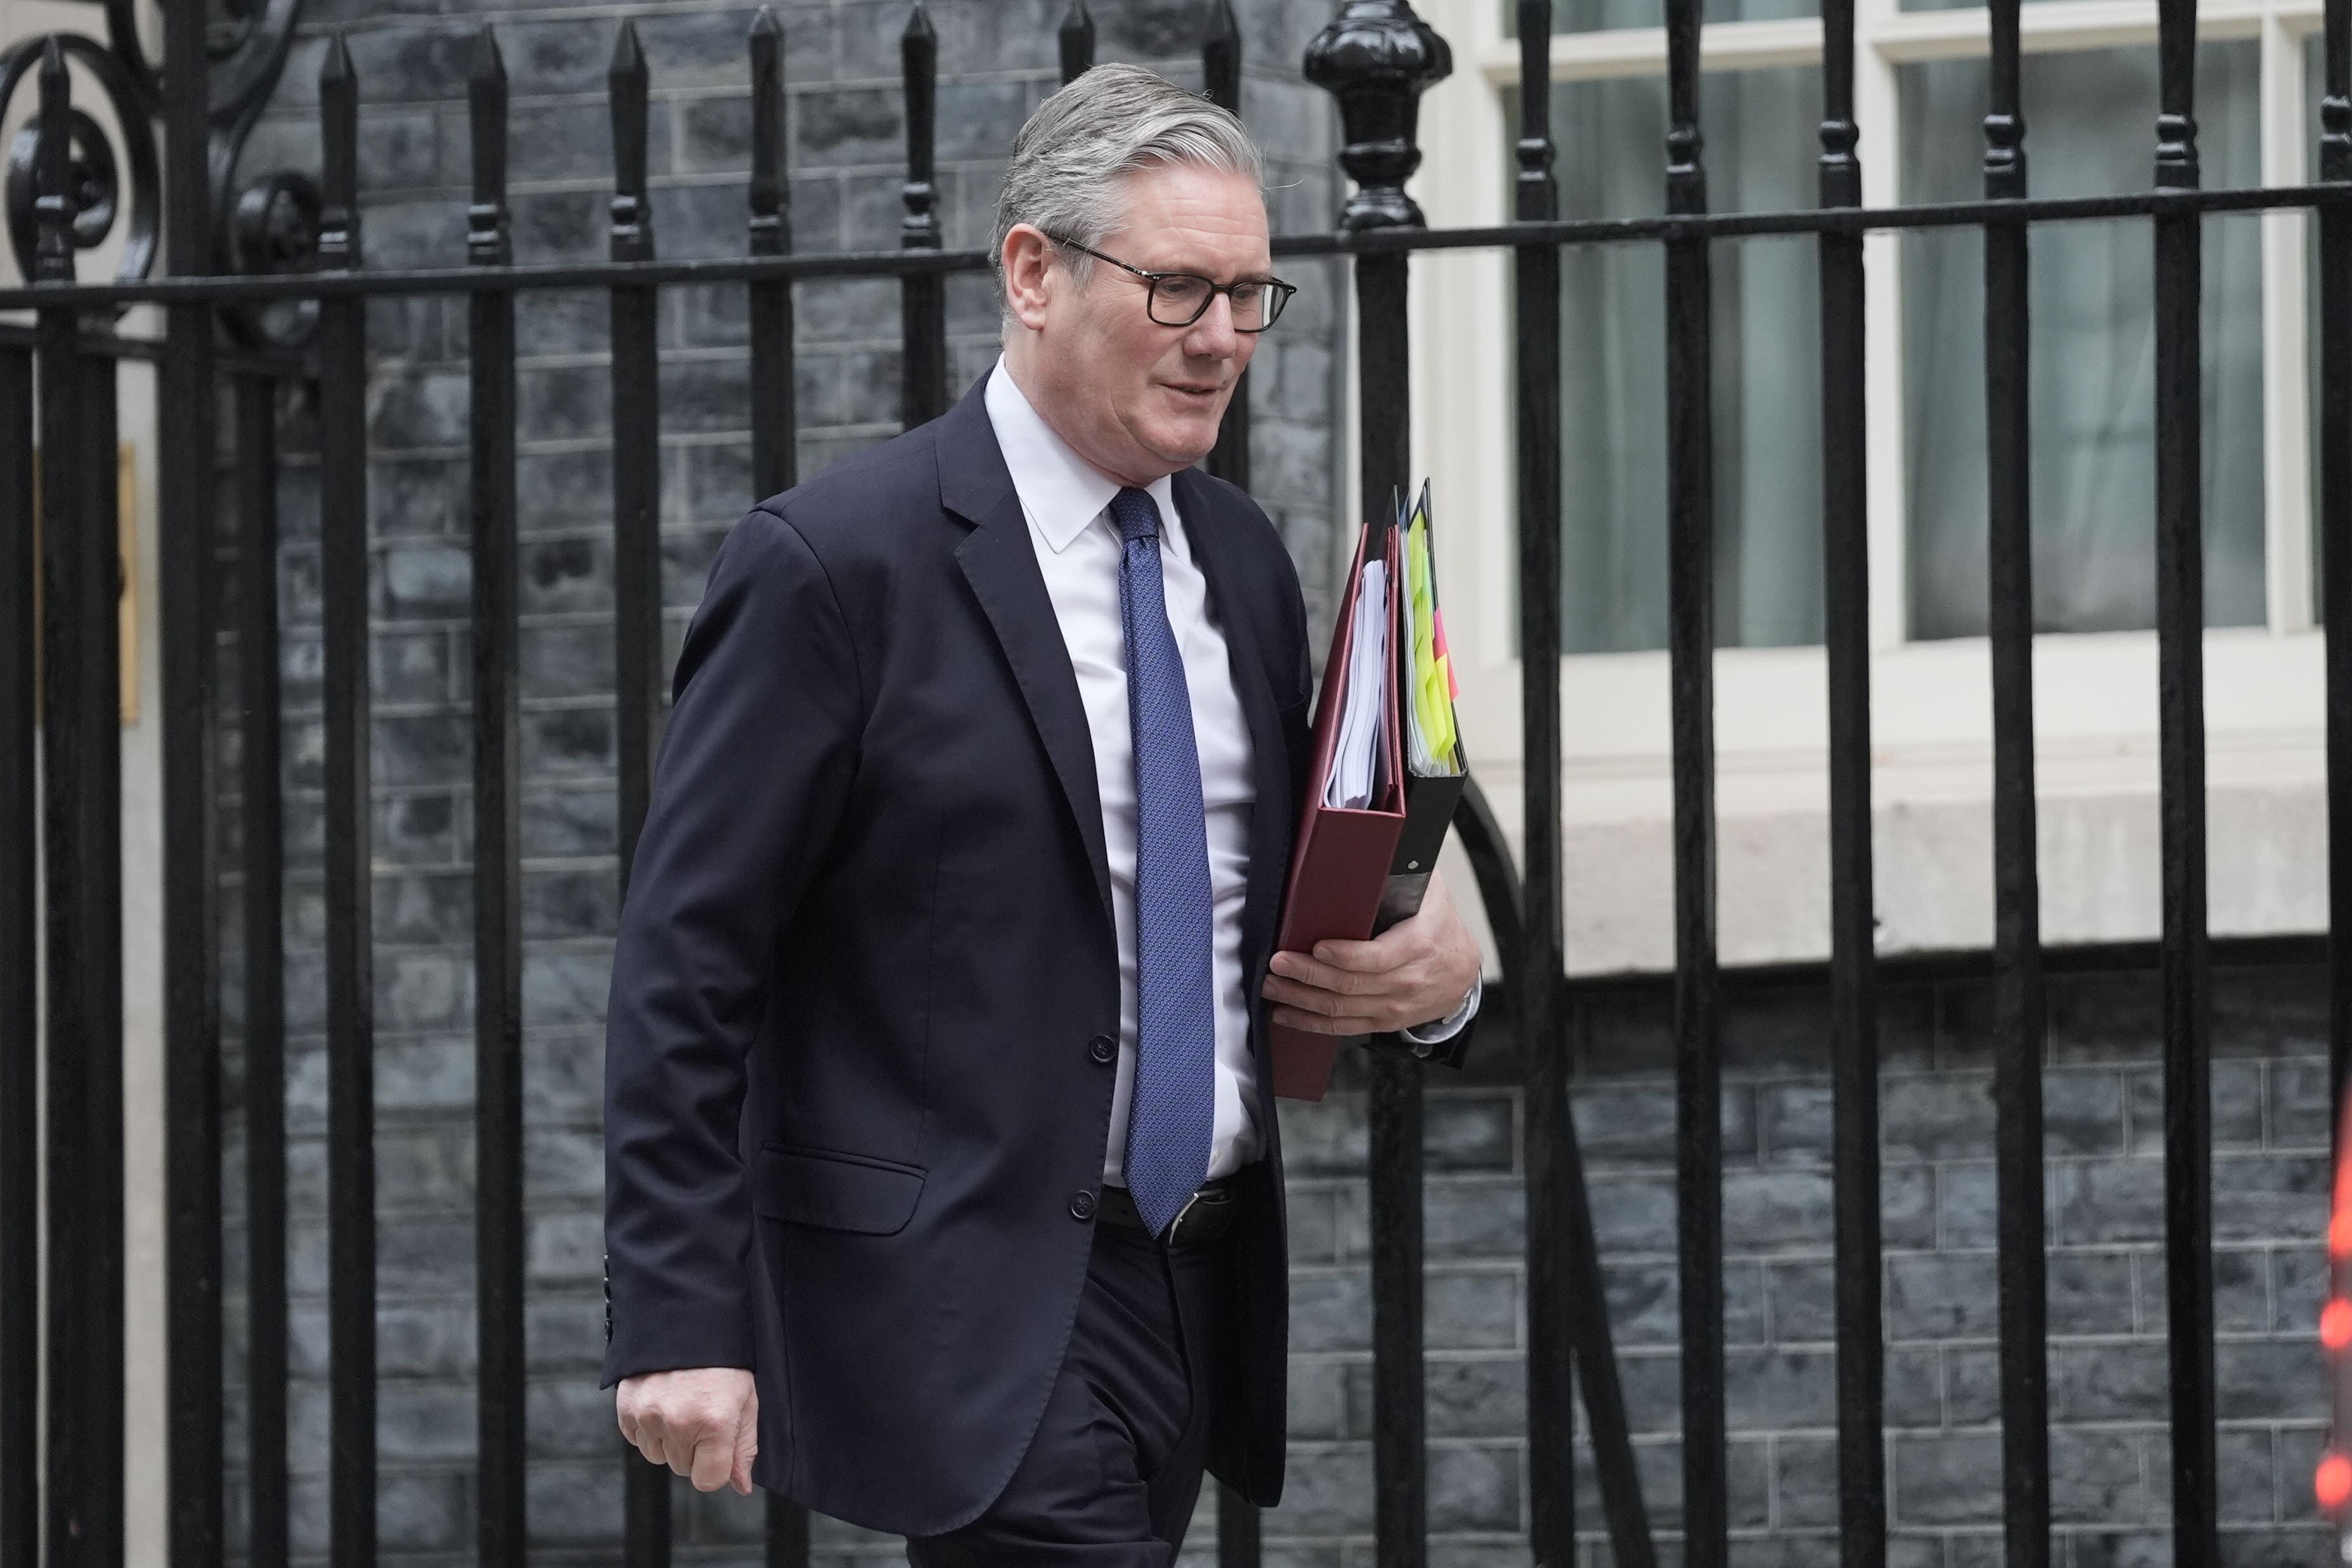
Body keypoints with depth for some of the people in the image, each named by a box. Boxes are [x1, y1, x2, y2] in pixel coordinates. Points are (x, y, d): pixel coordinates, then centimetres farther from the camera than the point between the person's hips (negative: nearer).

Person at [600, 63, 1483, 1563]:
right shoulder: (838, 565, -9)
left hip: (1201, 1306, 7)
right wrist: (680, 1326, -18)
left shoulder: (1241, 560, 13)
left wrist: (1433, 963, -1)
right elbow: (685, 968, -11)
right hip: (974, 1310, -7)